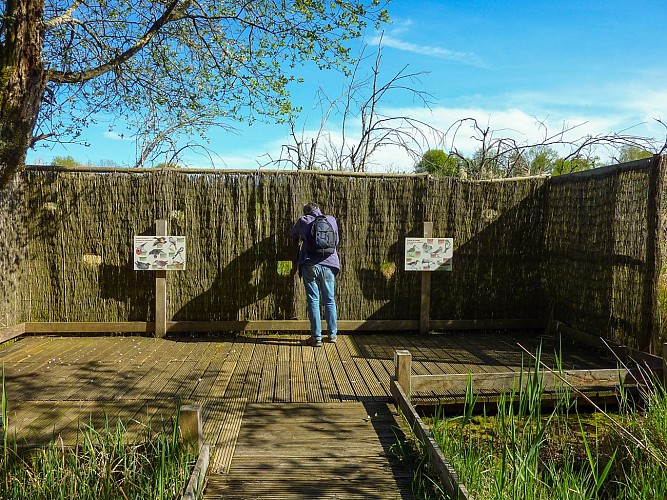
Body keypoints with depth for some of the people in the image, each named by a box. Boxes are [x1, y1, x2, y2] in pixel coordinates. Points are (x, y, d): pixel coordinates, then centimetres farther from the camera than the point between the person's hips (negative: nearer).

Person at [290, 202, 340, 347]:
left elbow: (293, 235, 22)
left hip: (310, 265, -2)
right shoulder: (331, 220, 8)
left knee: (313, 301, 2)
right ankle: (332, 334, 20)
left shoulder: (303, 221, 4)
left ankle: (316, 337, 3)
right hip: (329, 265, 2)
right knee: (330, 300, 13)